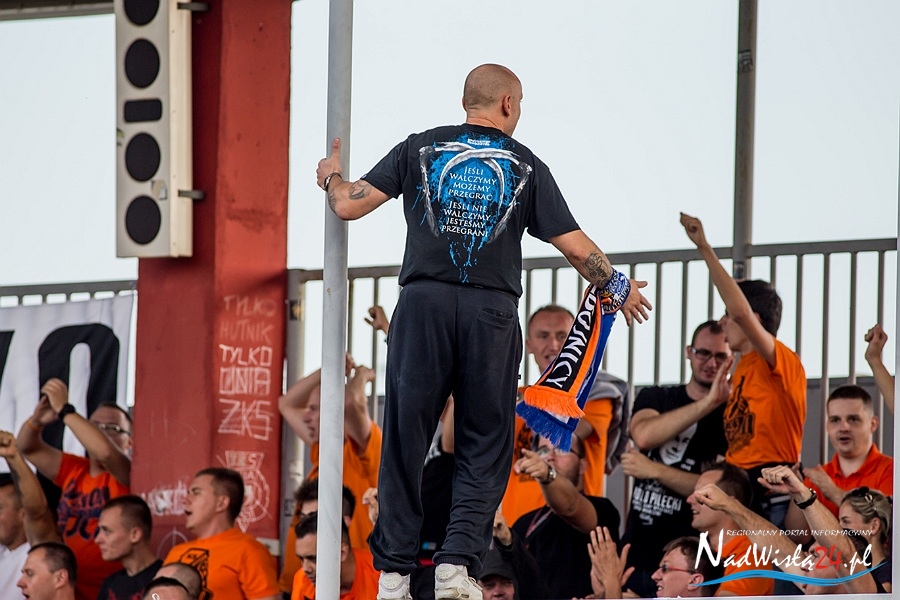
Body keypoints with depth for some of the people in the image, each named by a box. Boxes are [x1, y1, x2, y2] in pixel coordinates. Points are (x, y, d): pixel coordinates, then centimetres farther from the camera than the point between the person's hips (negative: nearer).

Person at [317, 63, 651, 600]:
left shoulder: (421, 149, 10)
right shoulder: (526, 166, 10)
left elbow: (350, 206, 5)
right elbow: (576, 246, 7)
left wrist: (332, 178, 29)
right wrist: (619, 288, 25)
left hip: (425, 301, 1)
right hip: (492, 311, -1)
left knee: (406, 440, 6)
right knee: (485, 449, 6)